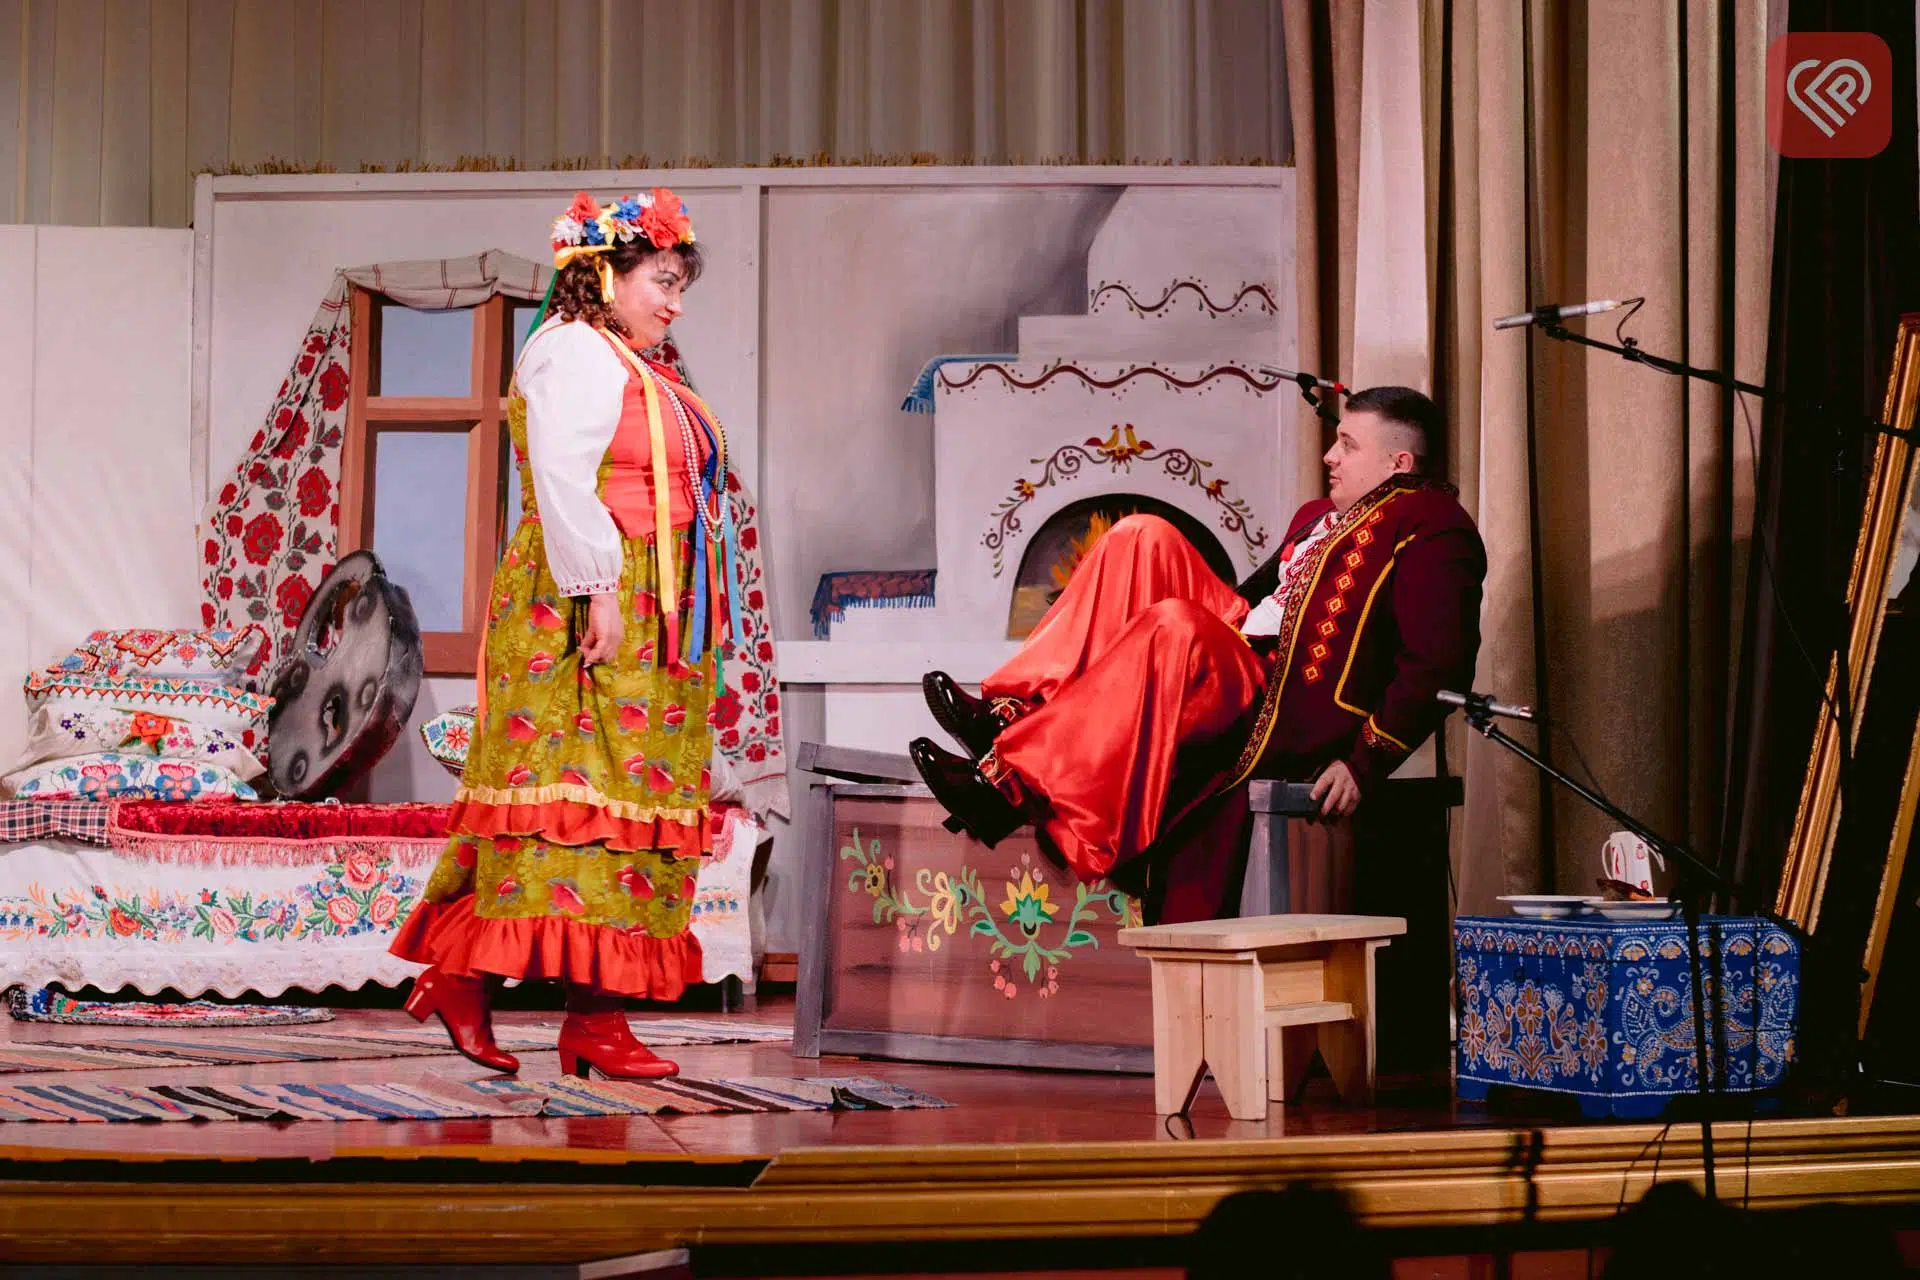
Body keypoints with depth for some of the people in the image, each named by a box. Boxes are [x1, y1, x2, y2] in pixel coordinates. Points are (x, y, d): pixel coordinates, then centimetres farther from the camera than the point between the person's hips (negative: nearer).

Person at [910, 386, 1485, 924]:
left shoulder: (1431, 532, -6)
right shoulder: (1322, 515, 23)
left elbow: (1439, 667, -16)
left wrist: (1365, 763, -21)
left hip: (1293, 719, -9)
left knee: (1174, 628, -35)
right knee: (1144, 540, -3)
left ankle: (1011, 785, -38)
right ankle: (1015, 711, -15)